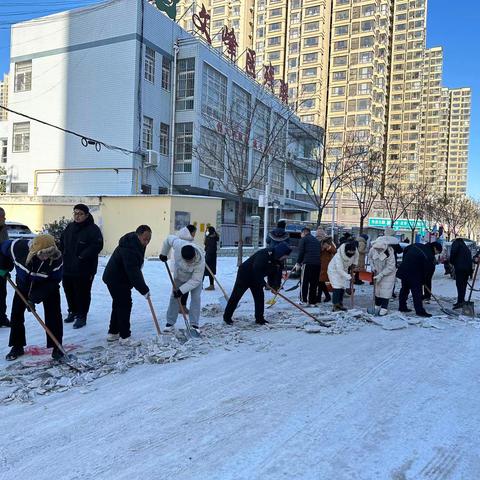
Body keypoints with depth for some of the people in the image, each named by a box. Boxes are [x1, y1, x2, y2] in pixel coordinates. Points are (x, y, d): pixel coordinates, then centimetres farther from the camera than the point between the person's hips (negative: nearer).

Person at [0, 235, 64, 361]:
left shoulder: (56, 259, -36)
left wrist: (35, 297, -29)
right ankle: (17, 346, 18)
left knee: (53, 316, -8)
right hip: (24, 284, 2)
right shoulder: (18, 247, -34)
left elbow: (53, 282, -26)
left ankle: (56, 347, 5)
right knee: (16, 314, 3)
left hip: (47, 286, -2)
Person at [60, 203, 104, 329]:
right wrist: (63, 254, 8)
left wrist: (82, 256, -23)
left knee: (82, 293, -2)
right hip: (67, 268, 7)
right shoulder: (70, 227, 11)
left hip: (84, 270, -7)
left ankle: (81, 316, 11)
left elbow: (97, 246, -22)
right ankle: (72, 312, 36)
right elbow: (62, 242, 22)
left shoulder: (93, 229, -11)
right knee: (69, 291, 18)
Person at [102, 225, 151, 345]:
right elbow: (133, 272, -33)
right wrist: (144, 290, -29)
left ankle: (113, 333, 25)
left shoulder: (137, 245, 3)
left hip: (118, 279, 10)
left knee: (118, 305, 15)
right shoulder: (129, 249, -30)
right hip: (116, 280, -10)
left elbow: (135, 269, 17)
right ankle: (124, 337, -1)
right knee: (125, 305, -8)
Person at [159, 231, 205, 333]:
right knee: (174, 297, 5)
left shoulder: (200, 261, -42)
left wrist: (182, 290, -40)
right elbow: (169, 238, -17)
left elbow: (195, 280, -35)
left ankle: (194, 324, 0)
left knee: (195, 298, -10)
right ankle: (170, 322, 16)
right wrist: (164, 253, -7)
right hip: (179, 275, 3)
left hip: (196, 276, -2)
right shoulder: (178, 244, -40)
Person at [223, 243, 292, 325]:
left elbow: (275, 274, 3)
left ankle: (259, 318, 13)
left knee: (260, 297, 3)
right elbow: (256, 270, -33)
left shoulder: (279, 261, -3)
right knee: (236, 296, -1)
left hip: (256, 279, 8)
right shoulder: (264, 254, -31)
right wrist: (264, 283, -27)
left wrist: (274, 286, -12)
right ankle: (227, 317, 8)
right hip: (244, 275, -8)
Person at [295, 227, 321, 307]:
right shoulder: (316, 240, 23)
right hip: (317, 264, 6)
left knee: (305, 282, 1)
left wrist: (298, 263, 3)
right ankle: (312, 302, 7)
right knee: (314, 283, 7)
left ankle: (304, 300, -2)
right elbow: (319, 252, 21)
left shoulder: (304, 239, 4)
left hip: (308, 263, -6)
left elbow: (301, 252, -4)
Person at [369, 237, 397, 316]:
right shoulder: (373, 250, -19)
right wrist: (373, 267, -6)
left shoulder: (389, 253, -31)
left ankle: (384, 308, 2)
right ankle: (377, 305, 28)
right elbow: (370, 257, 5)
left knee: (386, 289, -5)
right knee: (377, 288, 13)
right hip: (377, 272, 5)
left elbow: (390, 267, -26)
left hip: (388, 274, -5)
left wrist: (381, 275, -28)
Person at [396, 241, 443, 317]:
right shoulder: (430, 256, -13)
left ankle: (402, 307, 27)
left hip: (403, 270, 8)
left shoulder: (417, 245, 7)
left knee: (404, 289, 18)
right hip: (414, 274, -8)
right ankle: (419, 311, 0)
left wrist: (405, 262, 25)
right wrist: (423, 281, 4)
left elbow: (405, 250, 18)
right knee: (417, 292, -2)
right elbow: (427, 270, -9)